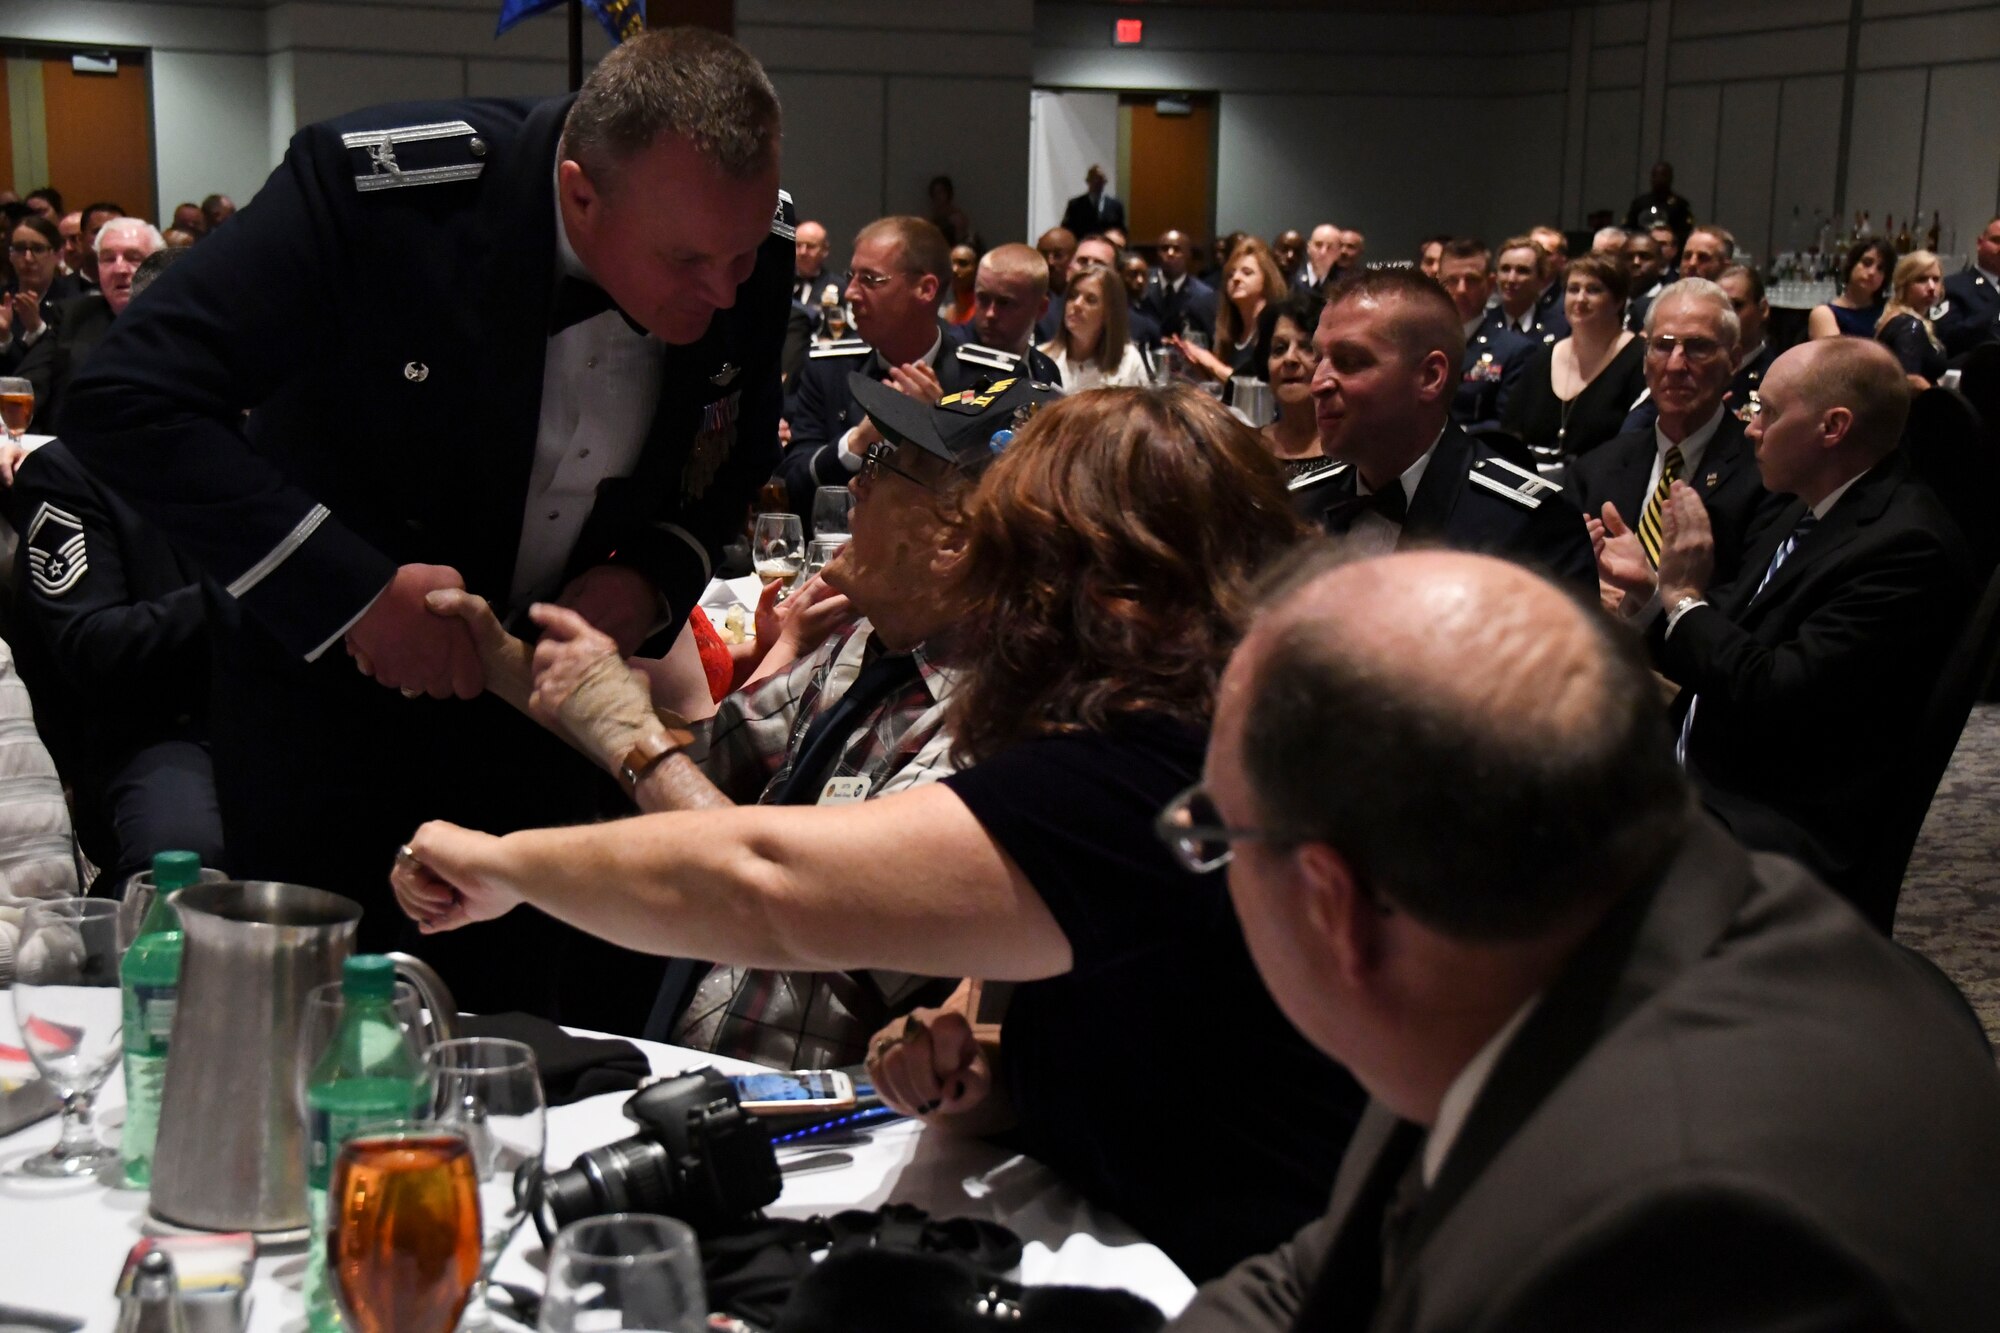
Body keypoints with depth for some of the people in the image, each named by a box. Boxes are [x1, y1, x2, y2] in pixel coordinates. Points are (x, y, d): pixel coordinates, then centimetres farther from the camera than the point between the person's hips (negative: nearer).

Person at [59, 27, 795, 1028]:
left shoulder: (750, 245, -12)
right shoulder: (376, 188, -27)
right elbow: (125, 401, -28)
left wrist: (657, 578, -13)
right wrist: (356, 593, -32)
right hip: (338, 699, -4)